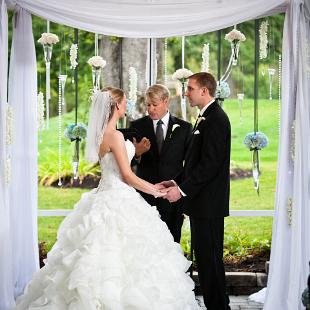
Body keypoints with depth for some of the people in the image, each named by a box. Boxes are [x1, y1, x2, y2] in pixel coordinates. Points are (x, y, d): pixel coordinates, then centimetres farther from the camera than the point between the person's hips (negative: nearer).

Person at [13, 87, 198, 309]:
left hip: (106, 196, 9)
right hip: (117, 201, -9)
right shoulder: (115, 135, -16)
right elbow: (128, 176, -15)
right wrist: (156, 191, -6)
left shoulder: (101, 133, 11)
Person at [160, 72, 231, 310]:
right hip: (202, 202, 10)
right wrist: (177, 182, 12)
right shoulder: (206, 117, 16)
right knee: (204, 257, 13)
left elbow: (210, 164, -21)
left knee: (210, 258, -4)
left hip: (209, 203, -10)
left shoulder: (216, 119, -15)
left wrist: (182, 189, -19)